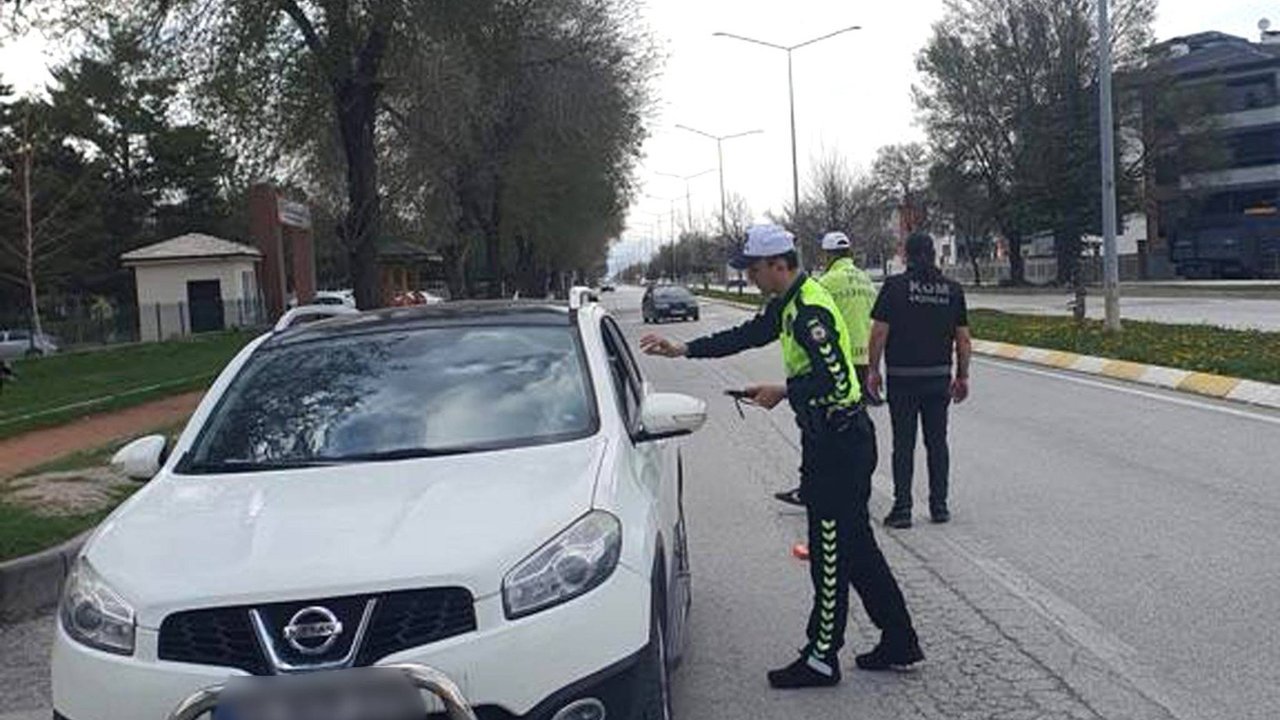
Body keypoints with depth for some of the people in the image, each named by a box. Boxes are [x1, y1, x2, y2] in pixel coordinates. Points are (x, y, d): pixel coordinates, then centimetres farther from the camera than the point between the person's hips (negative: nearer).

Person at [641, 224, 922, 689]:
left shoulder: (810, 311, -21)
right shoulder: (788, 304, 12)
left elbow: (834, 378, -26)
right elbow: (749, 335, 22)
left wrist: (783, 393, -14)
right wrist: (683, 350, 19)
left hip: (838, 445, -10)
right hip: (833, 440, 10)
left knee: (831, 555, 0)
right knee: (857, 548, 16)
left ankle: (822, 659, 11)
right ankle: (899, 641, 25)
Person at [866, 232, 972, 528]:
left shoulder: (895, 286, -7)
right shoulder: (952, 289, 3)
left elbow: (879, 332, -9)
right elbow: (963, 339, 4)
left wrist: (874, 370, 1)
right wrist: (962, 376, 12)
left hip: (902, 379, -3)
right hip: (939, 378, 3)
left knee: (903, 444, 2)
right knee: (937, 442, 11)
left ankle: (902, 509, 4)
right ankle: (939, 506, 16)